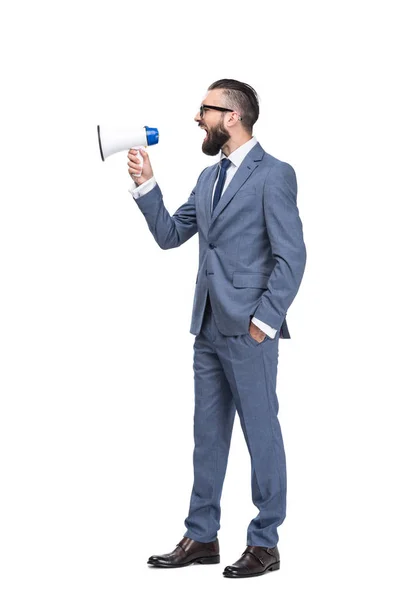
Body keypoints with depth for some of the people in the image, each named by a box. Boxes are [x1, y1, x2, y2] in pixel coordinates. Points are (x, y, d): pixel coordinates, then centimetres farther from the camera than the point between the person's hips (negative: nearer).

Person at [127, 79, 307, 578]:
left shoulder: (274, 175, -9)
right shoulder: (209, 177, 15)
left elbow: (291, 257, -13)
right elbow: (169, 235, 14)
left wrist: (262, 322, -15)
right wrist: (145, 185, 2)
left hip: (249, 331, -8)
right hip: (209, 329, 8)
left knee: (261, 434, 2)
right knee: (208, 434, 13)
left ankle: (265, 542, 11)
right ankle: (201, 537, 22)